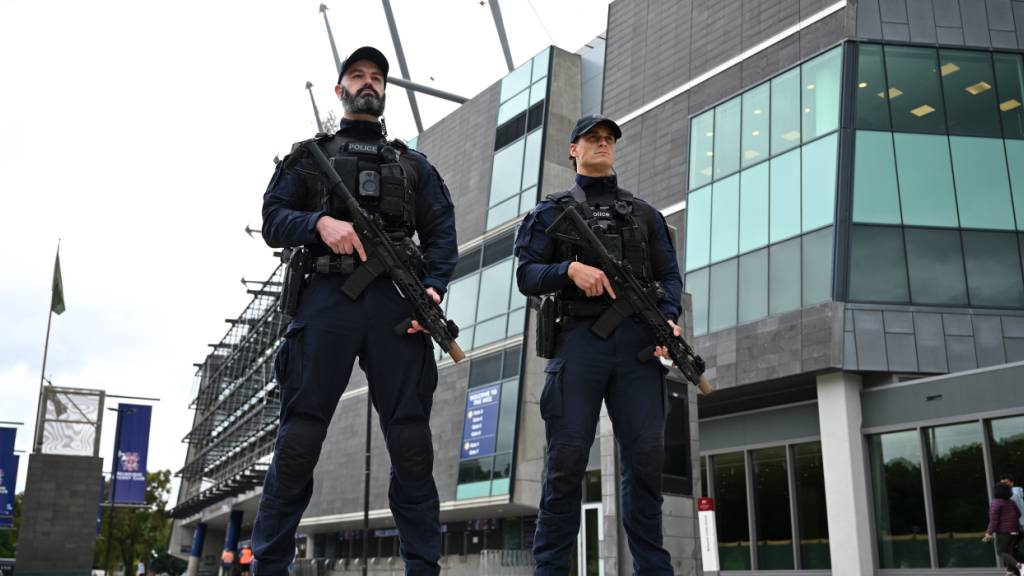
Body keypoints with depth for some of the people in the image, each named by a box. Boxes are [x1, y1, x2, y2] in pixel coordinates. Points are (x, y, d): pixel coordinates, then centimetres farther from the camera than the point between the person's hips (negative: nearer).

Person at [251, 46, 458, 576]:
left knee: (411, 443, -3)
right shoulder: (310, 155, 20)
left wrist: (434, 286, -7)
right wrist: (320, 222, -13)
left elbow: (441, 234, 12)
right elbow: (273, 221, 8)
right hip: (326, 297, -1)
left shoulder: (413, 165, 23)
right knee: (299, 439, -4)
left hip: (396, 302, 1)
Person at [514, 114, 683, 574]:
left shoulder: (645, 213, 23)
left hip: (637, 339, 2)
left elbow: (670, 276, 15)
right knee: (567, 459, -5)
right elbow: (526, 275, 6)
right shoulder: (552, 210, 16)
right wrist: (571, 268, -13)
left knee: (646, 455, -4)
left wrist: (669, 318, -5)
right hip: (579, 336, -2)